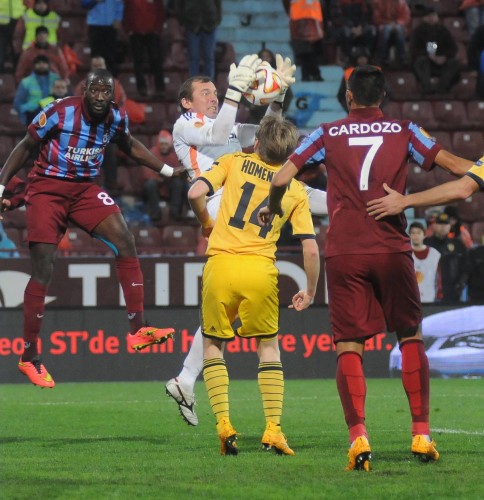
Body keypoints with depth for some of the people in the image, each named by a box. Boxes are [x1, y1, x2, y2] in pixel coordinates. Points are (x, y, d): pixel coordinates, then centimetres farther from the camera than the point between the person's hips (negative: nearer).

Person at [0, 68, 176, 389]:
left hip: (86, 189, 5)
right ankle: (29, 357, 0)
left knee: (126, 242, -16)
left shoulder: (117, 118, -2)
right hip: (47, 190, -4)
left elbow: (130, 146, 21)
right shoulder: (60, 112, -17)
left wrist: (167, 170, 18)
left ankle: (138, 330, -14)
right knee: (43, 272, -9)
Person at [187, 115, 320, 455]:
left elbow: (196, 193, -5)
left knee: (213, 346, 16)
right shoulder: (296, 190, 11)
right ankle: (273, 430, 5)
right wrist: (310, 292, 19)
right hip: (261, 271, 0)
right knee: (269, 347, 17)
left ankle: (224, 424, 1)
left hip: (220, 265, 0)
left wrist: (206, 223, 15)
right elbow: (311, 249, 5)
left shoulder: (234, 162, 9)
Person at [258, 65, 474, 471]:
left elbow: (281, 179, 3)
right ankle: (421, 435, 7)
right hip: (392, 251, 0)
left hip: (344, 254, 0)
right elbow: (455, 165, 6)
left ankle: (358, 439, -14)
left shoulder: (327, 134, 7)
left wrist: (273, 208, 22)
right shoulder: (405, 132, 7)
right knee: (410, 337, 12)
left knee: (349, 346, 1)